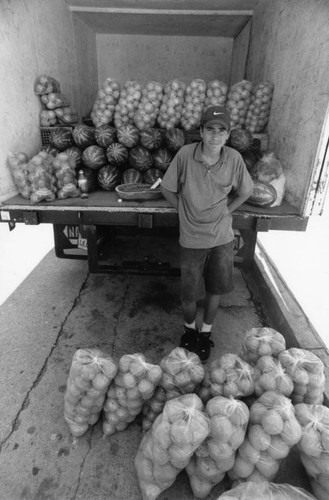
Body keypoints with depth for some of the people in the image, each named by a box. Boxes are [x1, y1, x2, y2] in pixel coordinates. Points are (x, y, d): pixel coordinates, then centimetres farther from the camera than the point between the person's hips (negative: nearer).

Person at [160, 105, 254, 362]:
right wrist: (186, 212, -1)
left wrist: (226, 211, 2)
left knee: (216, 289, 14)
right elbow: (168, 189, -2)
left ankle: (205, 332, 39)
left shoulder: (234, 158, -9)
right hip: (192, 238, -1)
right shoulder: (185, 154, -14)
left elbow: (245, 192, 7)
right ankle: (189, 327, 41)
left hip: (223, 237, 2)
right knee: (189, 293, 9)